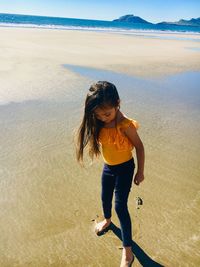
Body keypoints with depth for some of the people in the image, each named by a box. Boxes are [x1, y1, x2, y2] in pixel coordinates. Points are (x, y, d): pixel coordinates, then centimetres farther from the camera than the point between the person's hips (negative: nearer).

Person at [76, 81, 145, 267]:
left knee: (120, 206, -5)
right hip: (108, 167, 7)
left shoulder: (125, 124, -27)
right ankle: (107, 220, 57)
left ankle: (127, 252, 10)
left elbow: (139, 146, -18)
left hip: (124, 168, -6)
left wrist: (140, 172, -12)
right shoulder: (100, 123, -9)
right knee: (105, 198, 24)